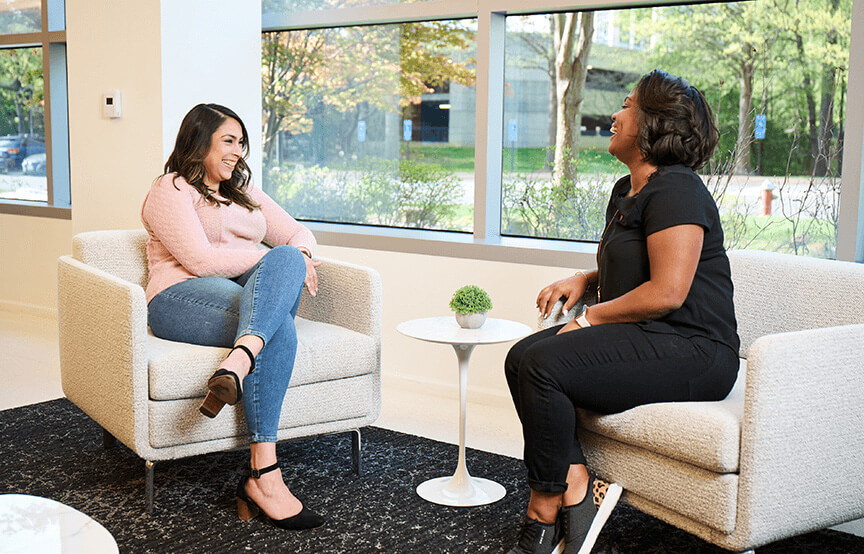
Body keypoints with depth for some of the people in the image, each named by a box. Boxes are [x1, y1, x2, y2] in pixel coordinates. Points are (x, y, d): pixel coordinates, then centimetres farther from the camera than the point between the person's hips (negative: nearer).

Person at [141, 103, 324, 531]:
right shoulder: (170, 191, 5)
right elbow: (201, 260, -10)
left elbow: (297, 232, 22)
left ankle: (238, 364, -52)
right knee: (279, 329, -35)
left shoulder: (246, 192, 30)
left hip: (253, 291, 6)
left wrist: (295, 257, -4)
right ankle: (264, 475, -45)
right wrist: (271, 260, -9)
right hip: (182, 299, -6)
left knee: (287, 257, -29)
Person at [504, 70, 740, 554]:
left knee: (544, 365, -24)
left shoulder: (676, 190, -13)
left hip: (689, 350, -10)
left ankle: (547, 508, -9)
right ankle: (576, 486, -11)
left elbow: (666, 292, -21)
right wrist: (585, 280, 12)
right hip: (644, 337, 10)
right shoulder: (626, 190, 19)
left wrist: (594, 316, -10)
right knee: (521, 357, -7)